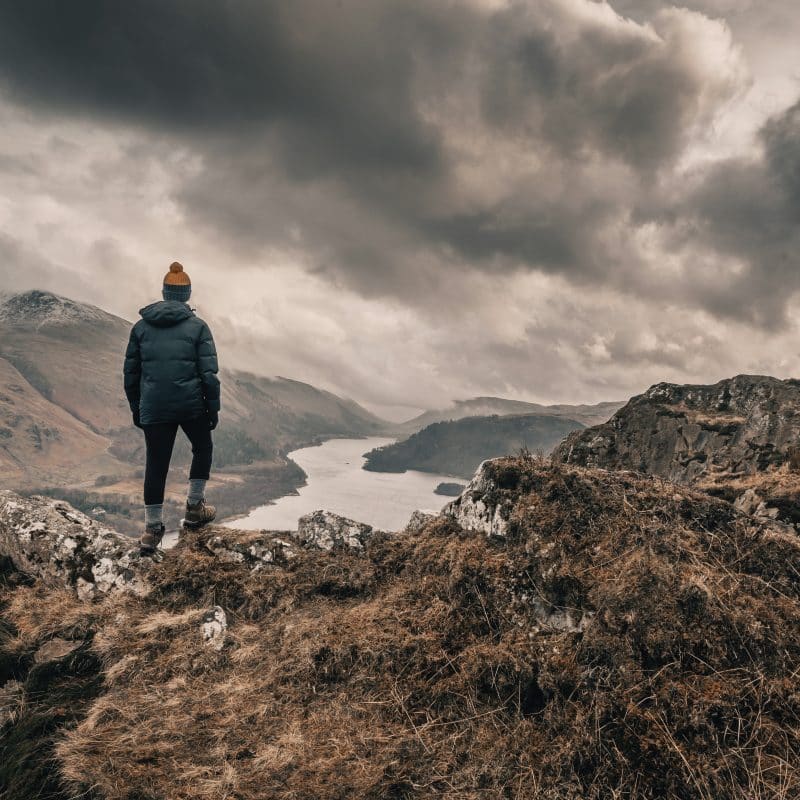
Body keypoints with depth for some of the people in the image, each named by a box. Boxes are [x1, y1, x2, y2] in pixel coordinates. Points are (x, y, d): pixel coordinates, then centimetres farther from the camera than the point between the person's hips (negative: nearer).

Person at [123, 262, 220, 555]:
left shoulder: (142, 326, 5)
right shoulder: (197, 326, -3)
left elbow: (131, 371, 9)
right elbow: (209, 373, -7)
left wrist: (135, 407, 18)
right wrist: (213, 408, 2)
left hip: (153, 408, 2)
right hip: (191, 405, -2)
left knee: (156, 464, 8)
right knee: (203, 449, 23)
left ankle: (153, 529, 11)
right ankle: (194, 508, 26)